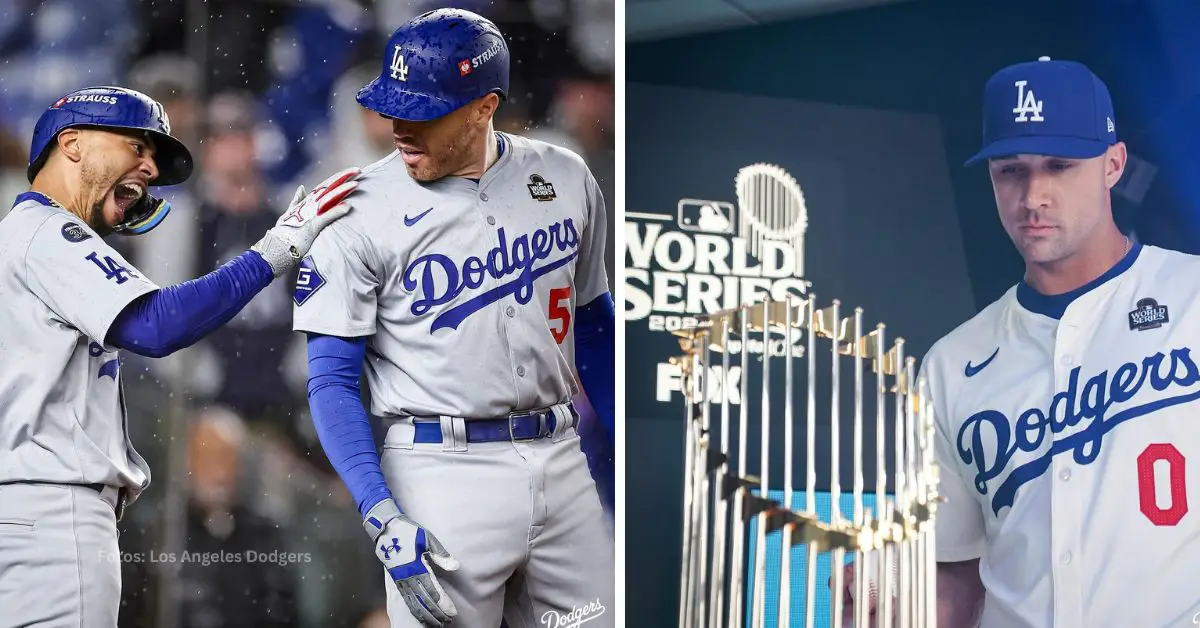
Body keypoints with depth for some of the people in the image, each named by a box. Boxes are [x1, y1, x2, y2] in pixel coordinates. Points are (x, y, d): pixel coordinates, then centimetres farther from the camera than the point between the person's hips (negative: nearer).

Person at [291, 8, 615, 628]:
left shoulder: (566, 179, 4)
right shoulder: (360, 212, -8)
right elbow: (331, 380, -7)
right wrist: (383, 520, -17)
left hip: (560, 460, 4)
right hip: (441, 473, -4)